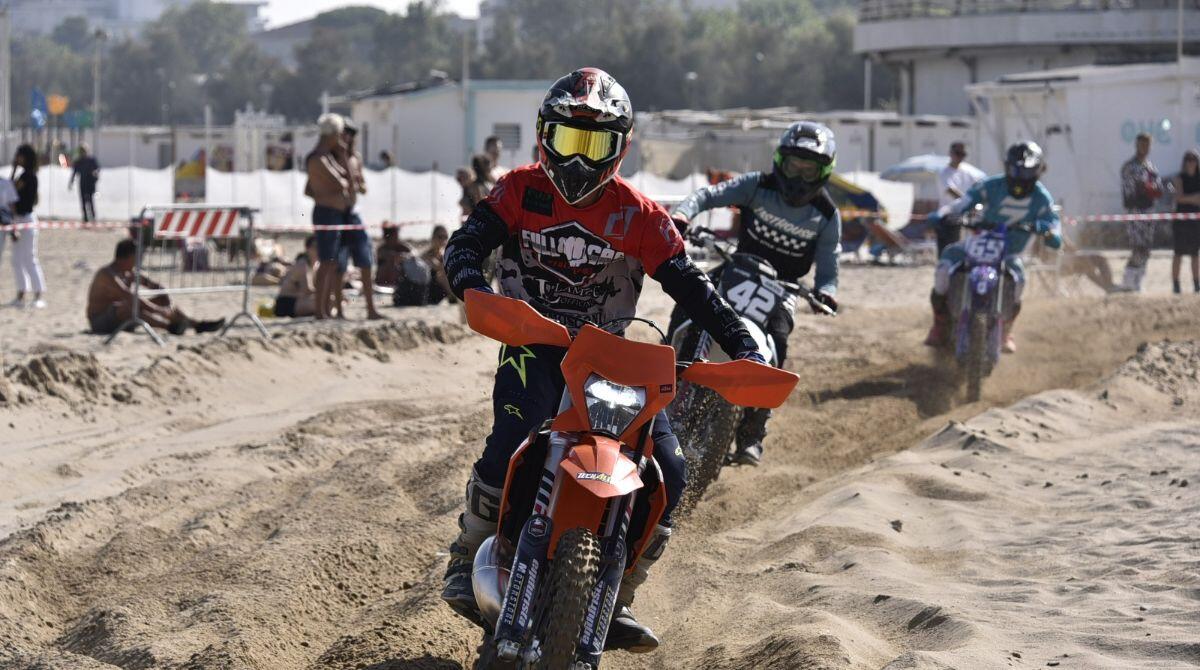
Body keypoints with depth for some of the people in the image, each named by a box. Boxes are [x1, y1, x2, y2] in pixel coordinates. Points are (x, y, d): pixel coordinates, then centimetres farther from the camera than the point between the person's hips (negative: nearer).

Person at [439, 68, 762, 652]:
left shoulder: (639, 215, -2)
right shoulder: (522, 190, -2)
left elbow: (690, 287, -3)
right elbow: (466, 243, -12)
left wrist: (743, 347, -15)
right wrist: (473, 287, -36)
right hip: (534, 347, -2)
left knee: (667, 473, -14)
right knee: (511, 444, -32)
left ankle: (617, 600, -2)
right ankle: (467, 559, -10)